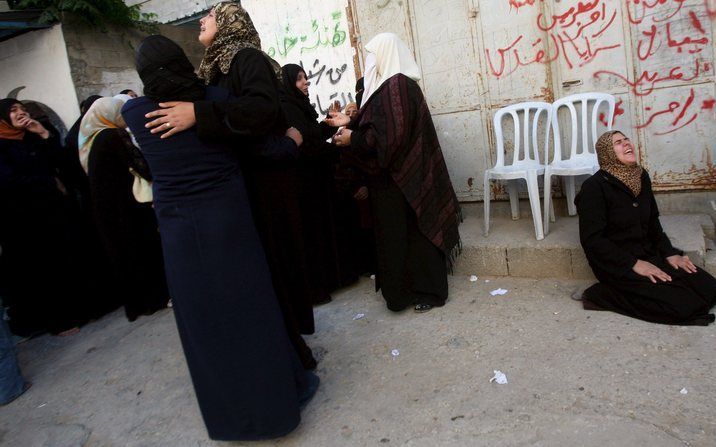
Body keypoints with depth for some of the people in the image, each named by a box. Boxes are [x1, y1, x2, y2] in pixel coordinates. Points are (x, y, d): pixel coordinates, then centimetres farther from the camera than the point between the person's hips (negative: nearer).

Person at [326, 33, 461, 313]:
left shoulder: (396, 85, -19)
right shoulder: (395, 84, 11)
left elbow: (389, 134, -26)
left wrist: (352, 139, -15)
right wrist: (350, 122, 17)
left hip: (399, 177, -10)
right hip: (396, 174, 10)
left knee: (410, 231, 1)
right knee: (402, 231, 16)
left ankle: (429, 292, 15)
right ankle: (410, 287, 29)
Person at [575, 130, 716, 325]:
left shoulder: (641, 177, 6)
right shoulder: (594, 187, -17)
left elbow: (652, 221, 16)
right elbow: (591, 238, -20)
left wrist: (669, 253, 3)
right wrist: (633, 264, -20)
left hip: (649, 254, 8)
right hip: (617, 264, -8)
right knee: (679, 303, -19)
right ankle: (602, 296, -7)